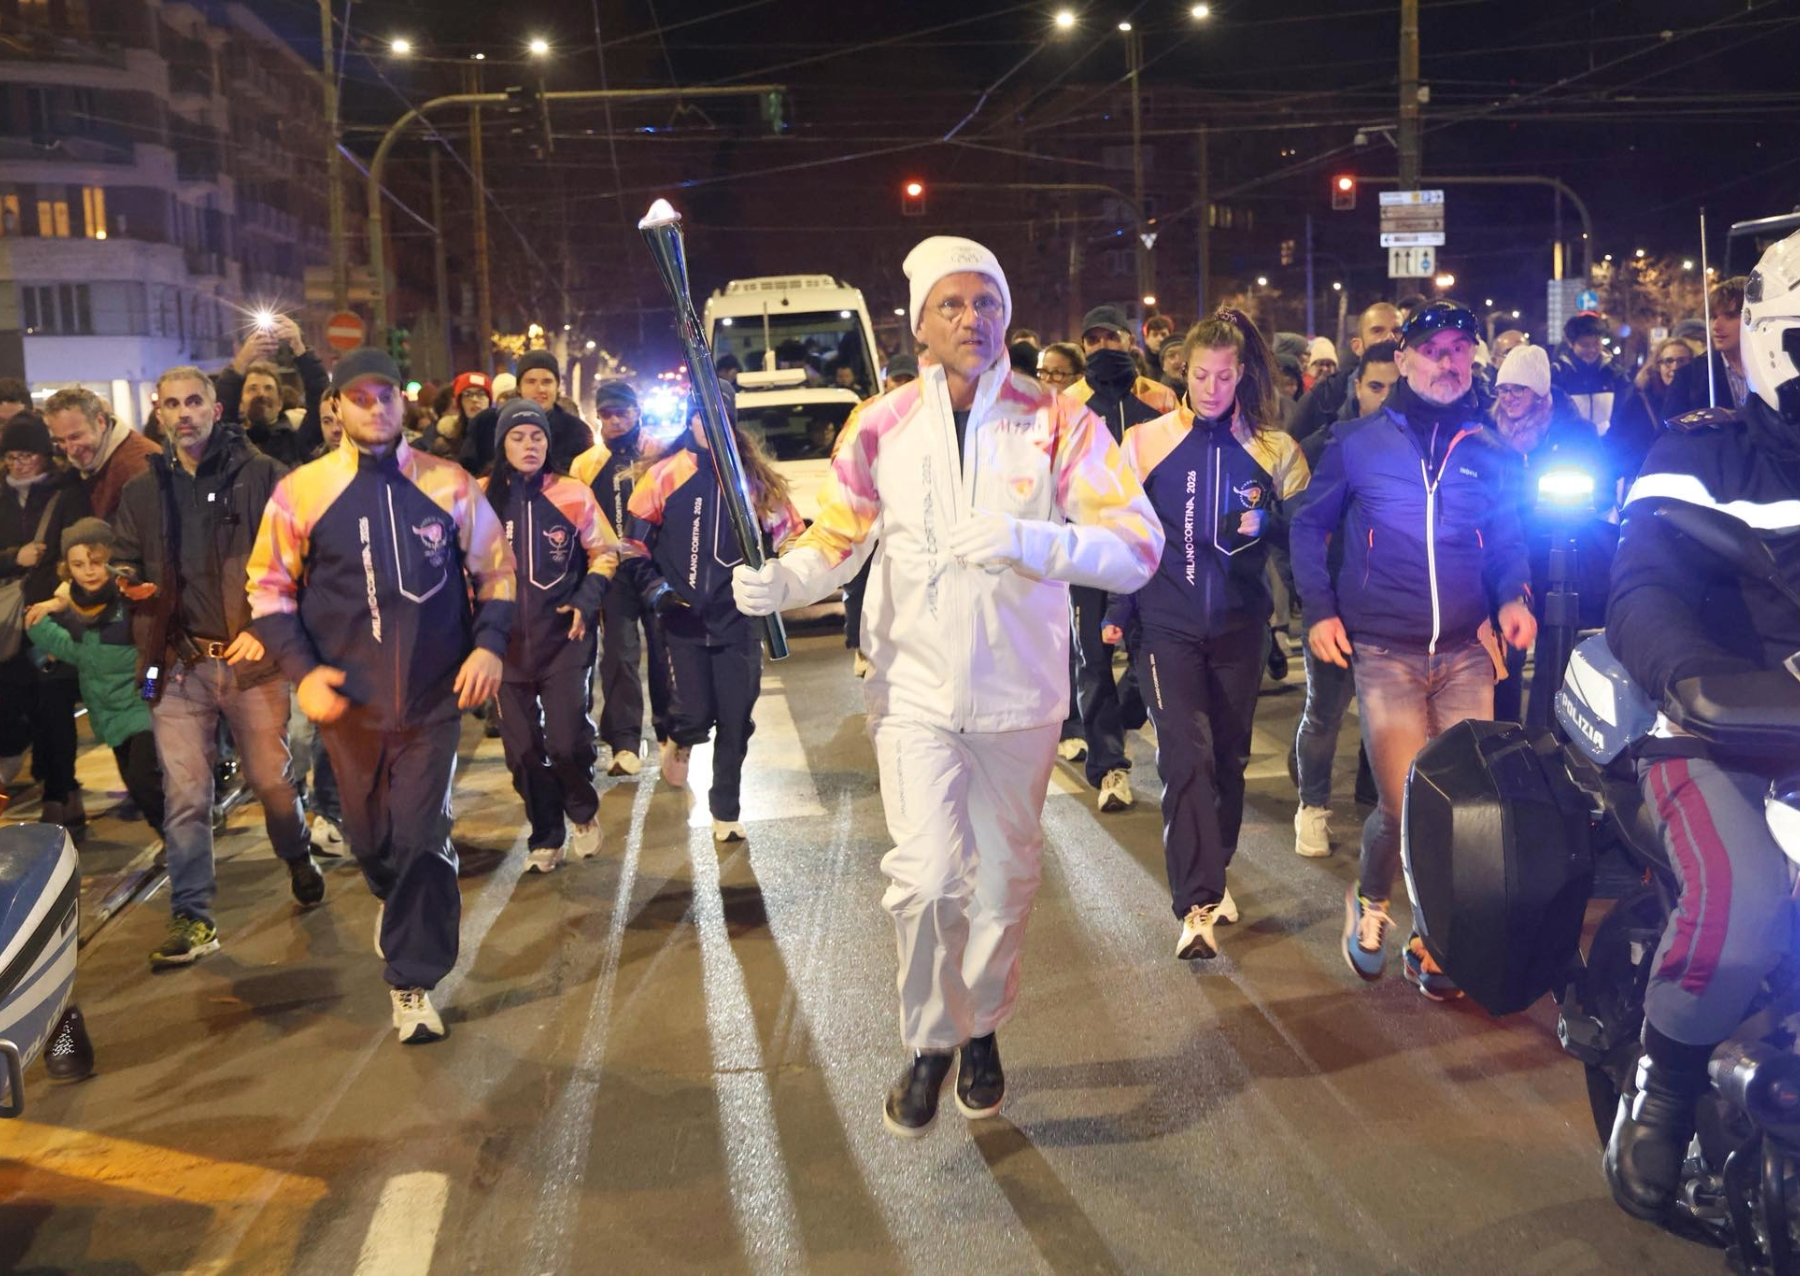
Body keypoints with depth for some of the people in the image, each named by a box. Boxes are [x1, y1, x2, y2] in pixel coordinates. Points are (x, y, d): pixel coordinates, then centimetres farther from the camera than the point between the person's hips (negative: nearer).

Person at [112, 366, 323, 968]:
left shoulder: (261, 476, 0)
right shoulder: (143, 491, 12)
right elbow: (126, 567, 19)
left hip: (252, 657, -2)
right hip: (177, 664, 3)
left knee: (271, 778, 7)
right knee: (184, 796, 1)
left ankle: (298, 858, 36)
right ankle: (192, 919, 10)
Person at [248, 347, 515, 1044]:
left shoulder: (449, 484, 0)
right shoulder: (301, 491, -1)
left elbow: (496, 569, 8)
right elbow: (269, 587, 5)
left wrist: (489, 645, -6)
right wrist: (301, 670, -6)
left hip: (435, 696, -1)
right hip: (348, 698, 1)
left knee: (423, 838, -3)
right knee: (369, 835, 15)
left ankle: (414, 981, 11)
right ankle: (396, 900, 49)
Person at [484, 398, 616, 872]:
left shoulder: (573, 493, -4)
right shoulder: (482, 497, -2)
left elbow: (605, 551, 6)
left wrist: (587, 599, -7)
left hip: (565, 638, -1)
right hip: (507, 642, 2)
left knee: (568, 741, -5)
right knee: (522, 749, 7)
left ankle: (583, 812, 25)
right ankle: (545, 838, 24)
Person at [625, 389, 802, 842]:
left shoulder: (755, 477, 2)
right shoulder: (665, 475, -1)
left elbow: (787, 533, 11)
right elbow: (636, 541, 4)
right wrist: (654, 589, -6)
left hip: (739, 617, 1)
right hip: (684, 618, -1)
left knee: (736, 721, 5)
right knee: (695, 712, -6)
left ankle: (726, 812, 21)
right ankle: (679, 739, 32)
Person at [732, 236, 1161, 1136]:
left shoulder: (1058, 423, -7)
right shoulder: (881, 427, -2)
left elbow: (1138, 547, -13)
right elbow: (836, 540, 6)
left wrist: (1025, 539, -28)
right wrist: (776, 583, -15)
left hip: (1019, 692, 1)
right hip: (915, 689, 0)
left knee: (1004, 878, 14)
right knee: (927, 877, -10)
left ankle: (982, 1028, 40)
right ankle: (928, 1045, 16)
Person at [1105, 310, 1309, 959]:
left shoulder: (1273, 448, 3)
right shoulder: (1145, 441, 0)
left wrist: (1265, 522, -12)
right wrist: (1114, 610, 3)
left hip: (1240, 625, 2)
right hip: (1169, 625, -2)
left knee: (1229, 757, 12)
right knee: (1186, 756, -12)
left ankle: (1211, 876, 31)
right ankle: (1198, 905, -13)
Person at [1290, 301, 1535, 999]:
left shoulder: (1490, 453, 10)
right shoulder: (1358, 442, 3)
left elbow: (1507, 542, 19)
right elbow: (1309, 525, 11)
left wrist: (1513, 595, -2)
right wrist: (1319, 609, 0)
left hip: (1466, 653, 3)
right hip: (1384, 653, -3)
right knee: (1408, 805, -10)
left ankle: (1432, 941, 20)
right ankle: (1370, 900, 22)